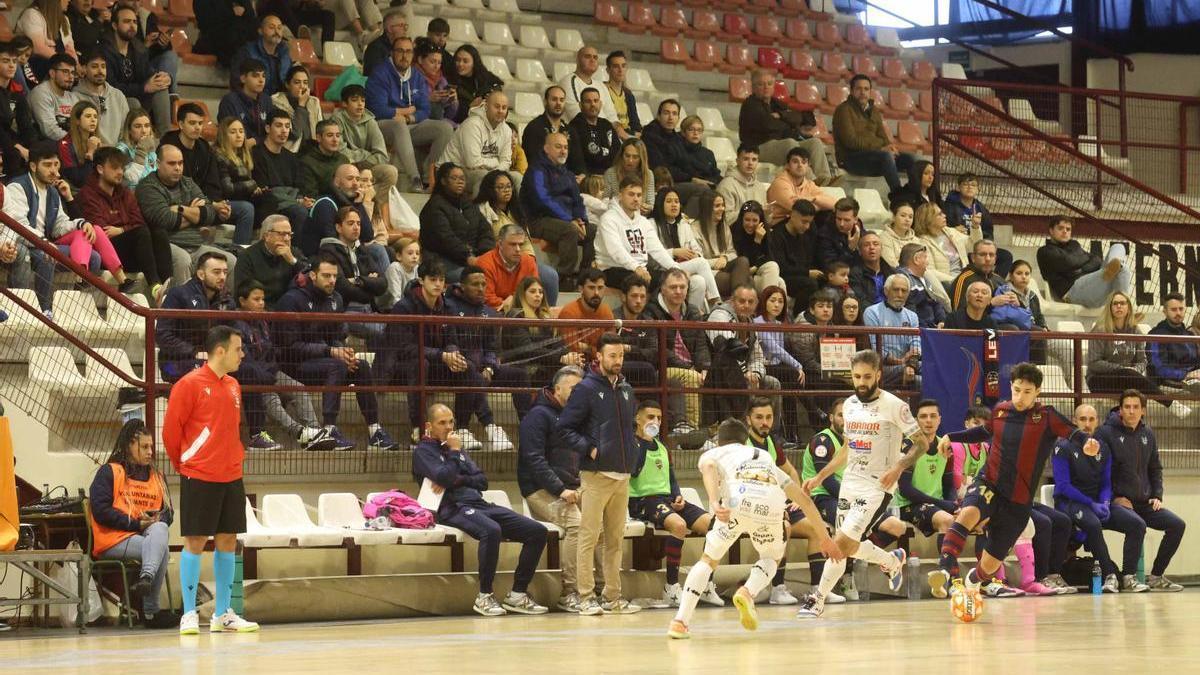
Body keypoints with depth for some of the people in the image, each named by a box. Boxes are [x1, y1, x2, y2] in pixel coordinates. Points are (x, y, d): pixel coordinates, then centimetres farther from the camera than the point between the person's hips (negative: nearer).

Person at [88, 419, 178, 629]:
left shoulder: (156, 477, 24)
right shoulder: (109, 472, 5)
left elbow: (168, 512, 18)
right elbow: (100, 510, -7)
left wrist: (158, 518, -8)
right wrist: (135, 524, -13)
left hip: (149, 536, 4)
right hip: (114, 540, -4)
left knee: (160, 529, -33)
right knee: (162, 550, -30)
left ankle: (146, 579, -50)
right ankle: (150, 610, -35)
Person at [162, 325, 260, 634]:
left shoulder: (233, 386, 12)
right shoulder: (189, 385, -10)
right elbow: (171, 430, -6)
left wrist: (235, 459, 15)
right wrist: (183, 466, 4)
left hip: (231, 477, 7)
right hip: (199, 478, -7)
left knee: (227, 541, 7)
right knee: (195, 542, -3)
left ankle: (223, 614, 14)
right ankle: (189, 615, 2)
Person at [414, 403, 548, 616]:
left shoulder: (456, 448, 28)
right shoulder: (423, 452, 6)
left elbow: (482, 480, 16)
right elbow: (445, 478, -13)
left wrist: (458, 480, -1)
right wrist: (454, 452, -1)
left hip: (481, 504, 8)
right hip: (454, 508, -8)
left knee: (538, 531, -8)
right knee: (491, 530, -40)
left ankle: (518, 594, -6)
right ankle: (484, 597, -29)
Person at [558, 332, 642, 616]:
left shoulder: (626, 390, 13)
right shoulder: (586, 389, -5)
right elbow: (565, 428, -6)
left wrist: (632, 452, 12)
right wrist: (589, 448, -16)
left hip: (622, 475, 6)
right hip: (596, 475, -6)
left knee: (615, 539, 9)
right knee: (589, 538, -5)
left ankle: (613, 597, 12)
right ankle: (587, 597, -3)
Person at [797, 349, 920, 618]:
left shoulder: (894, 406, -12)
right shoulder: (849, 405, 9)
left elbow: (921, 443, -9)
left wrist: (898, 467, -24)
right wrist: (820, 476, 16)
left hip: (877, 486, -7)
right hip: (850, 482, 7)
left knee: (842, 544, -14)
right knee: (848, 547, 12)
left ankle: (818, 599, 0)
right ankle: (893, 561, 38)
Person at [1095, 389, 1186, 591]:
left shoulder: (1148, 434, 11)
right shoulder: (1107, 433, -7)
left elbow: (1155, 468, 21)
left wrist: (1157, 495, 7)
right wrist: (1114, 497, -14)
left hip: (1144, 502, 6)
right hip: (1116, 501, -6)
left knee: (1177, 525, -9)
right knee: (1138, 525, -33)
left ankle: (1156, 576, 2)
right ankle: (1129, 577, -19)